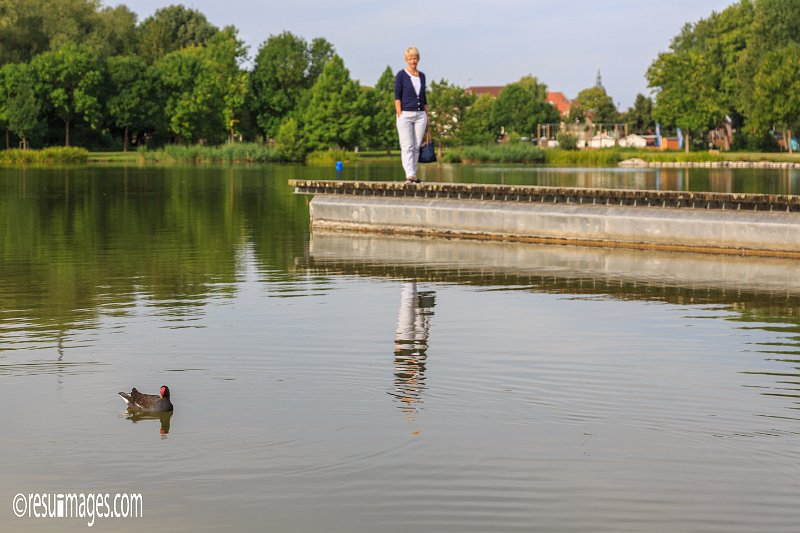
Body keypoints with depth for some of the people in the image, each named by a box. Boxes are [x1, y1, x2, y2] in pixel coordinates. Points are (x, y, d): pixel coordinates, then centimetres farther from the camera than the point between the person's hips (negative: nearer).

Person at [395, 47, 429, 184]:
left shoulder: (422, 76, 14)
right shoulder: (401, 75, 0)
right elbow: (397, 96, -4)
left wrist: (427, 117, 15)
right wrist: (399, 115, -13)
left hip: (420, 115, 5)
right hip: (405, 114, -5)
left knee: (417, 147, 3)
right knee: (407, 146, -9)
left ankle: (413, 175, 7)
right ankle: (409, 175, -16)